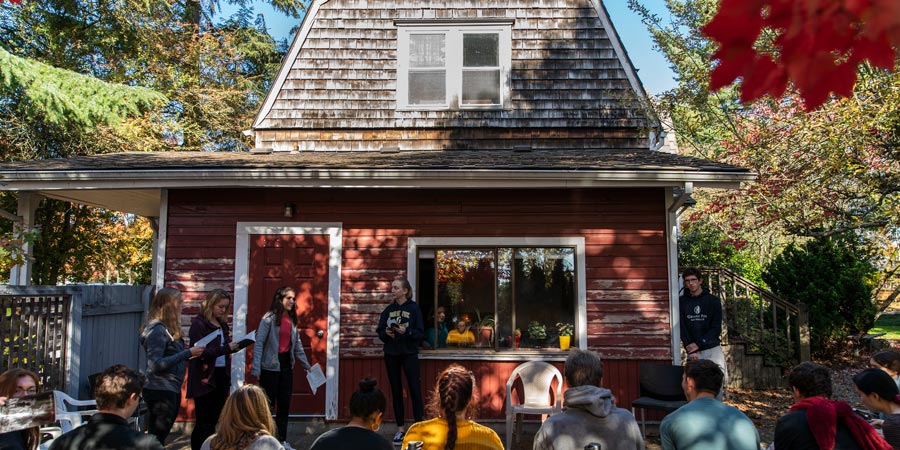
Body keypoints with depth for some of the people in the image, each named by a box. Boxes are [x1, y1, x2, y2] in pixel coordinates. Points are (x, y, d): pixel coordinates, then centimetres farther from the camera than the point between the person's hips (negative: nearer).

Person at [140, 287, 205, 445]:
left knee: (159, 438, 14)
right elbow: (156, 365, -22)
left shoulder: (167, 329, 12)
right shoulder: (157, 330, -15)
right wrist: (188, 353, -22)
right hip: (161, 391, -9)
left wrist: (189, 356, 4)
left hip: (171, 390, 9)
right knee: (156, 440, -3)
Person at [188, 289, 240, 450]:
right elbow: (201, 353, -17)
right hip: (205, 379, -7)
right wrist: (226, 348, -23)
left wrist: (232, 345, -2)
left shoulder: (222, 324, 12)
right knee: (204, 423, -1)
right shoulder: (199, 324, -9)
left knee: (213, 420, 11)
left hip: (222, 376, 7)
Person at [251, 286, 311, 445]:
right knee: (268, 404, 2)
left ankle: (282, 439, 21)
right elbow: (259, 344, -13)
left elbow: (297, 345, 15)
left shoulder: (292, 319, 10)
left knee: (285, 404, 11)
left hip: (287, 365, 6)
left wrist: (307, 365, 14)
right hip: (271, 367, -6)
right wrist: (256, 369, -19)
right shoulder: (269, 318, -10)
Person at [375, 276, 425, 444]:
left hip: (409, 354, -4)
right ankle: (400, 429, 18)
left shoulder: (414, 308, -5)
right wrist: (386, 333, -14)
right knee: (396, 391, 8)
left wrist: (406, 331, -24)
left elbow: (420, 333, -8)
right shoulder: (388, 309, 5)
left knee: (415, 390, -5)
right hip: (391, 354, 4)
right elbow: (379, 331, 7)